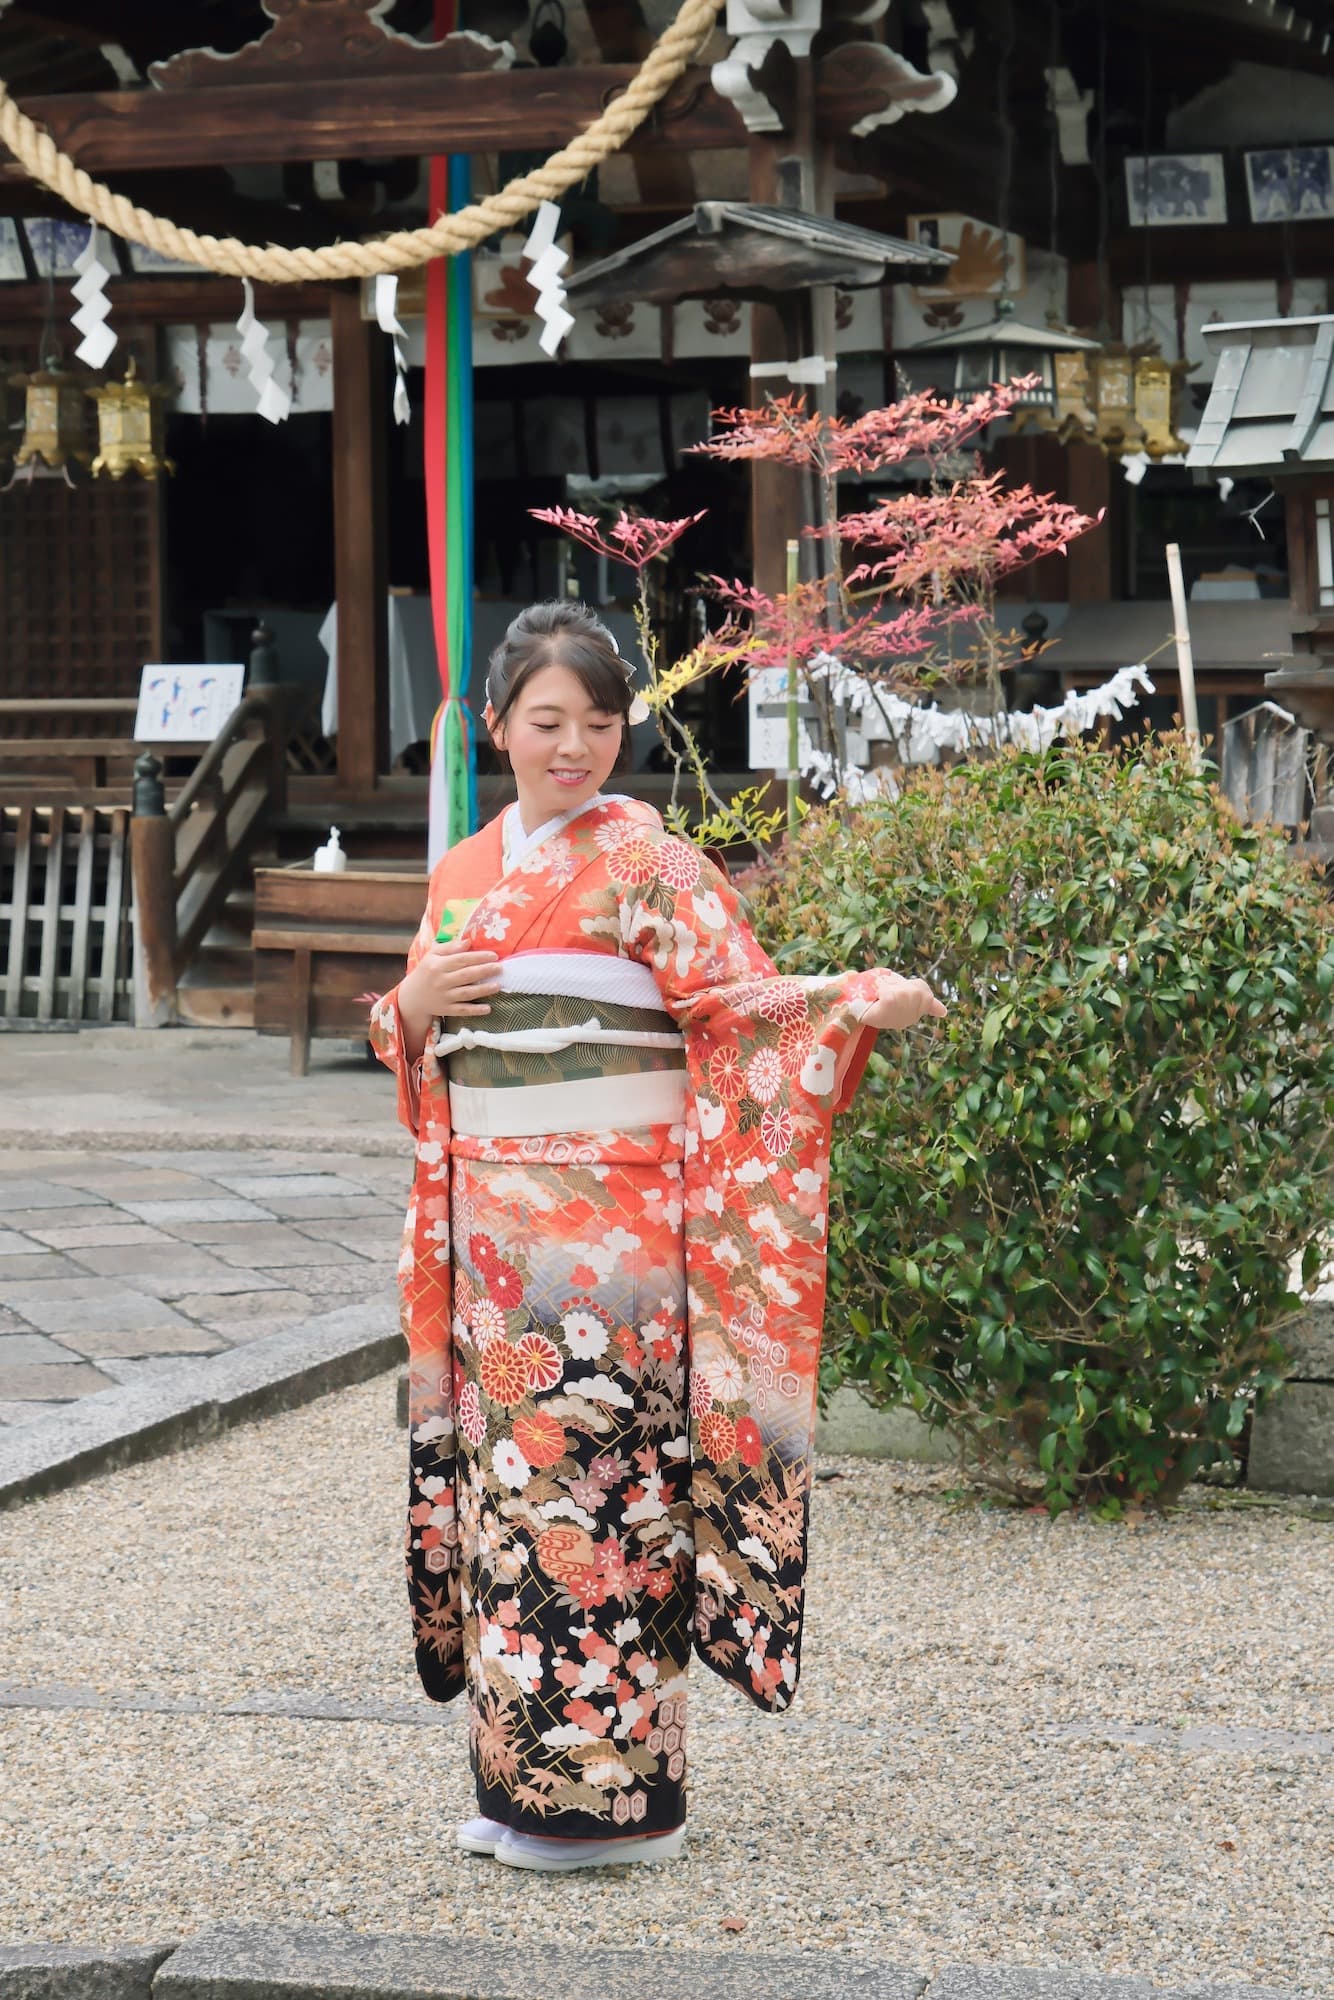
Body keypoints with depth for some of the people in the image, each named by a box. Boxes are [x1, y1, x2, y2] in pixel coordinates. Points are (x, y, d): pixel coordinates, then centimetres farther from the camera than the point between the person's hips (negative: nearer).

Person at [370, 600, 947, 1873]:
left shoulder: (647, 863, -5)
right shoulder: (465, 873, 14)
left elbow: (752, 1009, -12)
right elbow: (416, 1050, 20)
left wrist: (875, 1000, -29)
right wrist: (415, 1002, -2)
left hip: (611, 1225, -6)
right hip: (495, 1230, 6)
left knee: (593, 1475, -7)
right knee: (513, 1468, 8)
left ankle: (613, 1792, 0)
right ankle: (529, 1781, 16)